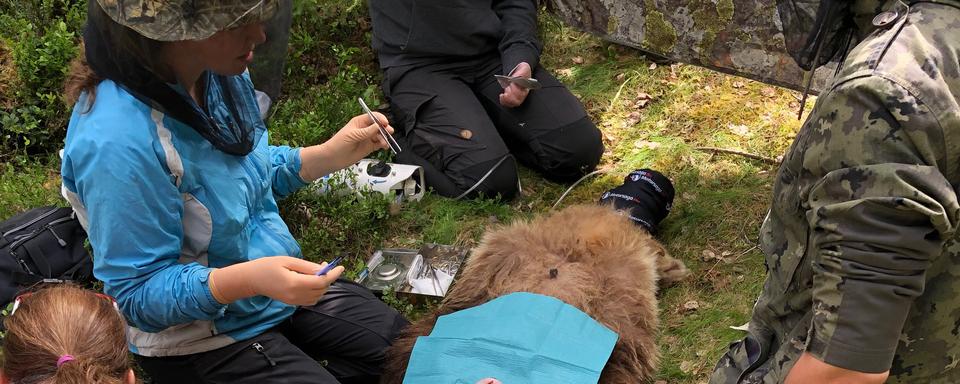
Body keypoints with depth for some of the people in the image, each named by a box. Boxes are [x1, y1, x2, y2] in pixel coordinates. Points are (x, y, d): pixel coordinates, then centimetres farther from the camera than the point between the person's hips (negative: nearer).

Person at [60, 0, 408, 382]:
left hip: (279, 290, 8)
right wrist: (251, 278, -41)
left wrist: (332, 154, -5)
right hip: (200, 340, -7)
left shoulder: (220, 73, -9)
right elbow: (138, 293, -27)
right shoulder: (118, 142, -34)